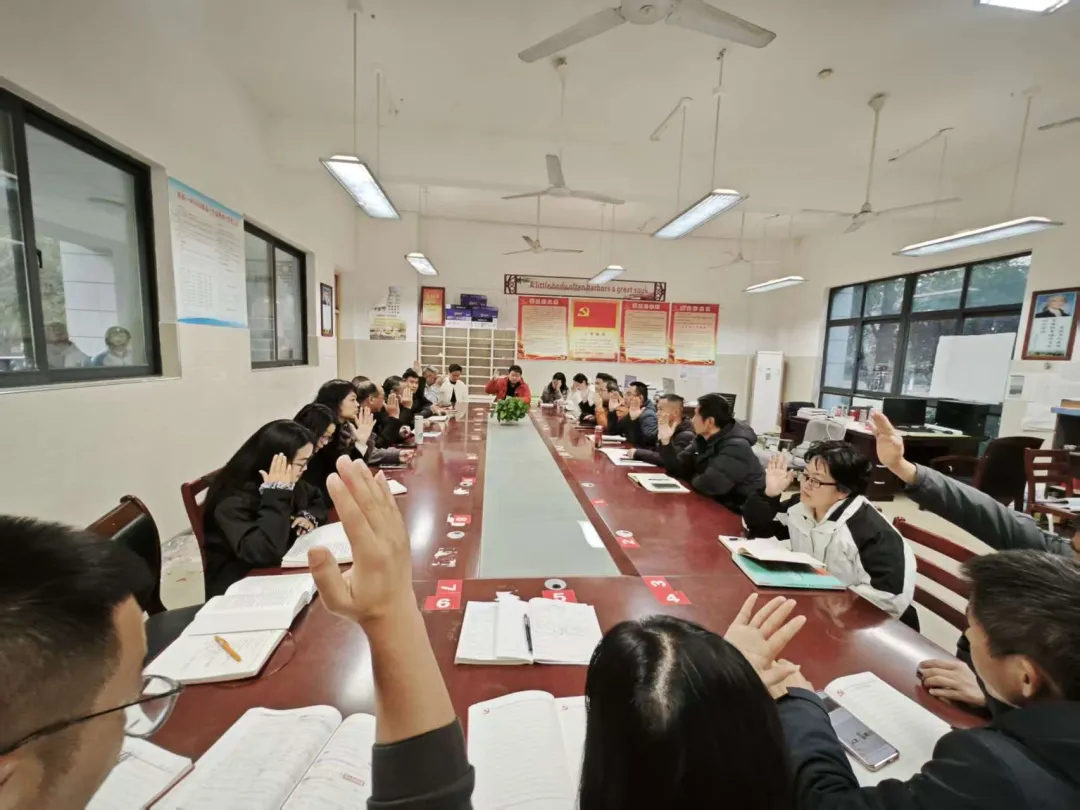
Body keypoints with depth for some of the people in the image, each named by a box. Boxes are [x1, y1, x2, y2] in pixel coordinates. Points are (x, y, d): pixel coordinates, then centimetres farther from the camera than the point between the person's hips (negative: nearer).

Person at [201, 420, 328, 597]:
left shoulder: (290, 482, -2)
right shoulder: (233, 501, -25)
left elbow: (317, 499, 15)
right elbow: (265, 553, -36)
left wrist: (310, 516, -7)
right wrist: (276, 495, -33)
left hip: (280, 571, 7)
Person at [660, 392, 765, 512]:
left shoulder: (736, 447, -25)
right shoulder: (703, 439, 2)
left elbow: (708, 485, -32)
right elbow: (678, 468, 3)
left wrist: (692, 477, -11)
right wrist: (665, 441, -9)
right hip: (718, 505, 8)